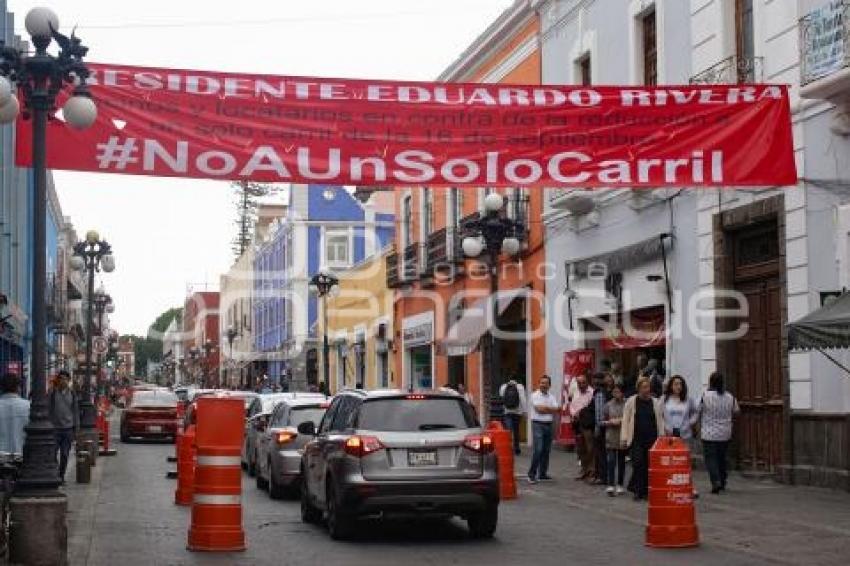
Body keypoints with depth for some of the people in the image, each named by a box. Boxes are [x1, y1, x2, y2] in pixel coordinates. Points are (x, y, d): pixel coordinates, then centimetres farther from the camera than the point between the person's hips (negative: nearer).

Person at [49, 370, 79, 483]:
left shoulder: (72, 394, 8)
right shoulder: (53, 393, 0)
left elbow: (75, 411, 12)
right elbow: (48, 410, 1)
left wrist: (76, 427, 8)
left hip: (68, 428, 2)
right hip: (55, 428, -2)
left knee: (65, 454, 5)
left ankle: (61, 475, 15)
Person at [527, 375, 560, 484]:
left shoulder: (551, 397, 12)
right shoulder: (535, 395, -2)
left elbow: (557, 410, 0)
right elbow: (539, 409, -14)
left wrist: (545, 408, -9)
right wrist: (551, 410, -3)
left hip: (549, 425, 5)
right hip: (538, 424, -5)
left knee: (546, 450, 8)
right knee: (538, 450, -13)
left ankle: (542, 473, 16)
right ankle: (531, 474, -9)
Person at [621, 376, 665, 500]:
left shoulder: (656, 402, 8)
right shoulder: (631, 401, 2)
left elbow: (660, 420, 11)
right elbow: (626, 420, 3)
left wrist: (661, 437, 5)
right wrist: (625, 437, -2)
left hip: (652, 439, 2)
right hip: (636, 439, -2)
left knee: (649, 465, 2)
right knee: (637, 464, -7)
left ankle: (646, 490, 11)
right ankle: (638, 491, -1)